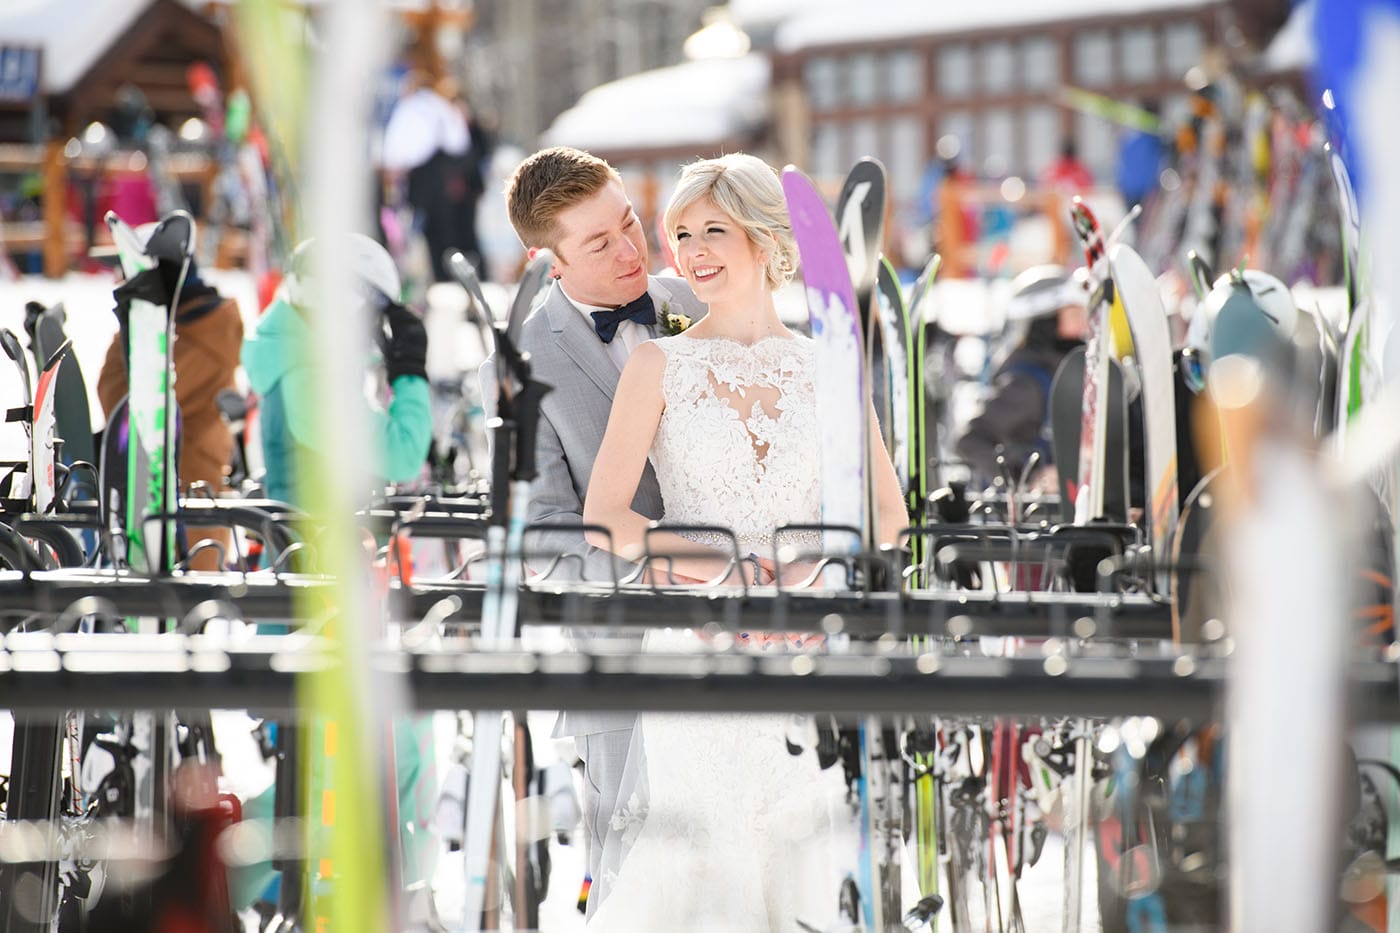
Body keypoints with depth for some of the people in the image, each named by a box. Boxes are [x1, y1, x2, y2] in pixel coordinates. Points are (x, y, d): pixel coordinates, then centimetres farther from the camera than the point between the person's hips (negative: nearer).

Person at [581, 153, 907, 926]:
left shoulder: (825, 365, 9)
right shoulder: (660, 364, 3)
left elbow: (888, 516, 9)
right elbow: (604, 520, -5)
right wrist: (732, 570, -15)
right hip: (698, 648, -2)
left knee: (796, 855, 1)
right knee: (690, 862, -7)